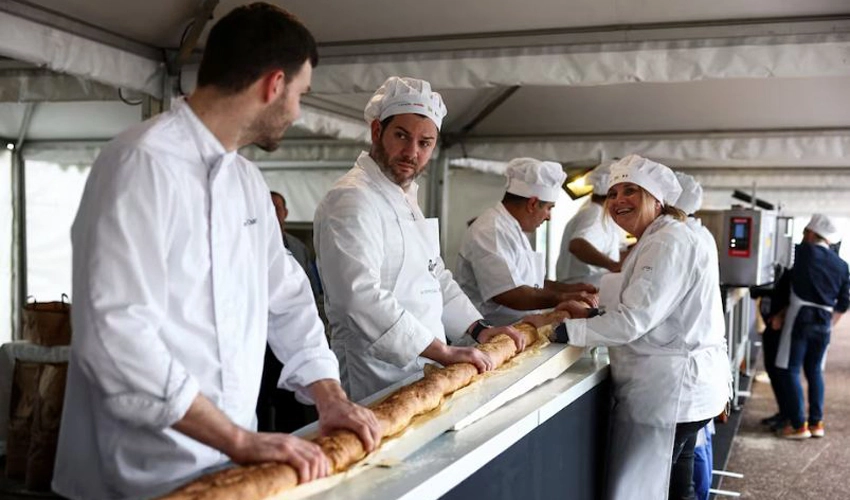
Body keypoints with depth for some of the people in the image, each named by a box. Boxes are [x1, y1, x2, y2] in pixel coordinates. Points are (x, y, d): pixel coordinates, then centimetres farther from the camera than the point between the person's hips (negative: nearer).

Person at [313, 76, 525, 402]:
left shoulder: (406, 199, 15)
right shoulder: (352, 201, -18)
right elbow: (363, 298, -28)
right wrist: (444, 353, -25)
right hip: (377, 384, -9)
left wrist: (479, 330, 12)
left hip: (421, 374, 9)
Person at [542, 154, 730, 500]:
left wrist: (560, 330, -20)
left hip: (670, 390, -11)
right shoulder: (660, 240, 18)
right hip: (678, 387, 11)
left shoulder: (669, 242, -17)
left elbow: (634, 320, -24)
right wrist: (593, 314, 9)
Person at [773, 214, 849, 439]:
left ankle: (799, 425, -1)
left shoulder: (804, 251, -5)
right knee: (814, 370, 16)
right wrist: (830, 323, 20)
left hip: (801, 317, -5)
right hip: (824, 322, 5)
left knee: (791, 370, 0)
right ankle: (816, 423, 19)